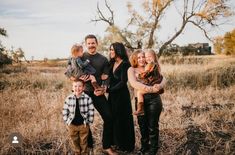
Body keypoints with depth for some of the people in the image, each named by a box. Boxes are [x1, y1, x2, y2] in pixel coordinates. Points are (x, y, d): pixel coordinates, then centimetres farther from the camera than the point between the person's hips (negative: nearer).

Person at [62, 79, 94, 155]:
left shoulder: (87, 98, -12)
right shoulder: (69, 98, -7)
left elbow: (91, 111, -6)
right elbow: (65, 111, 2)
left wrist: (89, 122, -5)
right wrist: (67, 122, -1)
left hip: (83, 124, -1)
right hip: (72, 125, 2)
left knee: (83, 141, 15)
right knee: (73, 141, 15)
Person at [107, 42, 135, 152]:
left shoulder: (125, 64, -13)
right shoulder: (112, 63, 9)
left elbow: (123, 82, -17)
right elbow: (110, 78, 10)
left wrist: (108, 90, -19)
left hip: (122, 95, -7)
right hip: (112, 95, 7)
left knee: (123, 119, 4)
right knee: (113, 118, 13)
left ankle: (126, 146, 20)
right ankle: (117, 142, 30)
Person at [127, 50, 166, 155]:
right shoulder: (132, 69, 4)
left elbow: (163, 79, 1)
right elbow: (133, 83, -15)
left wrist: (159, 86, -23)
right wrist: (151, 89, -24)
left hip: (154, 99, 0)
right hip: (140, 100, 0)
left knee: (152, 126, 5)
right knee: (142, 124, 12)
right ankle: (144, 146, 34)